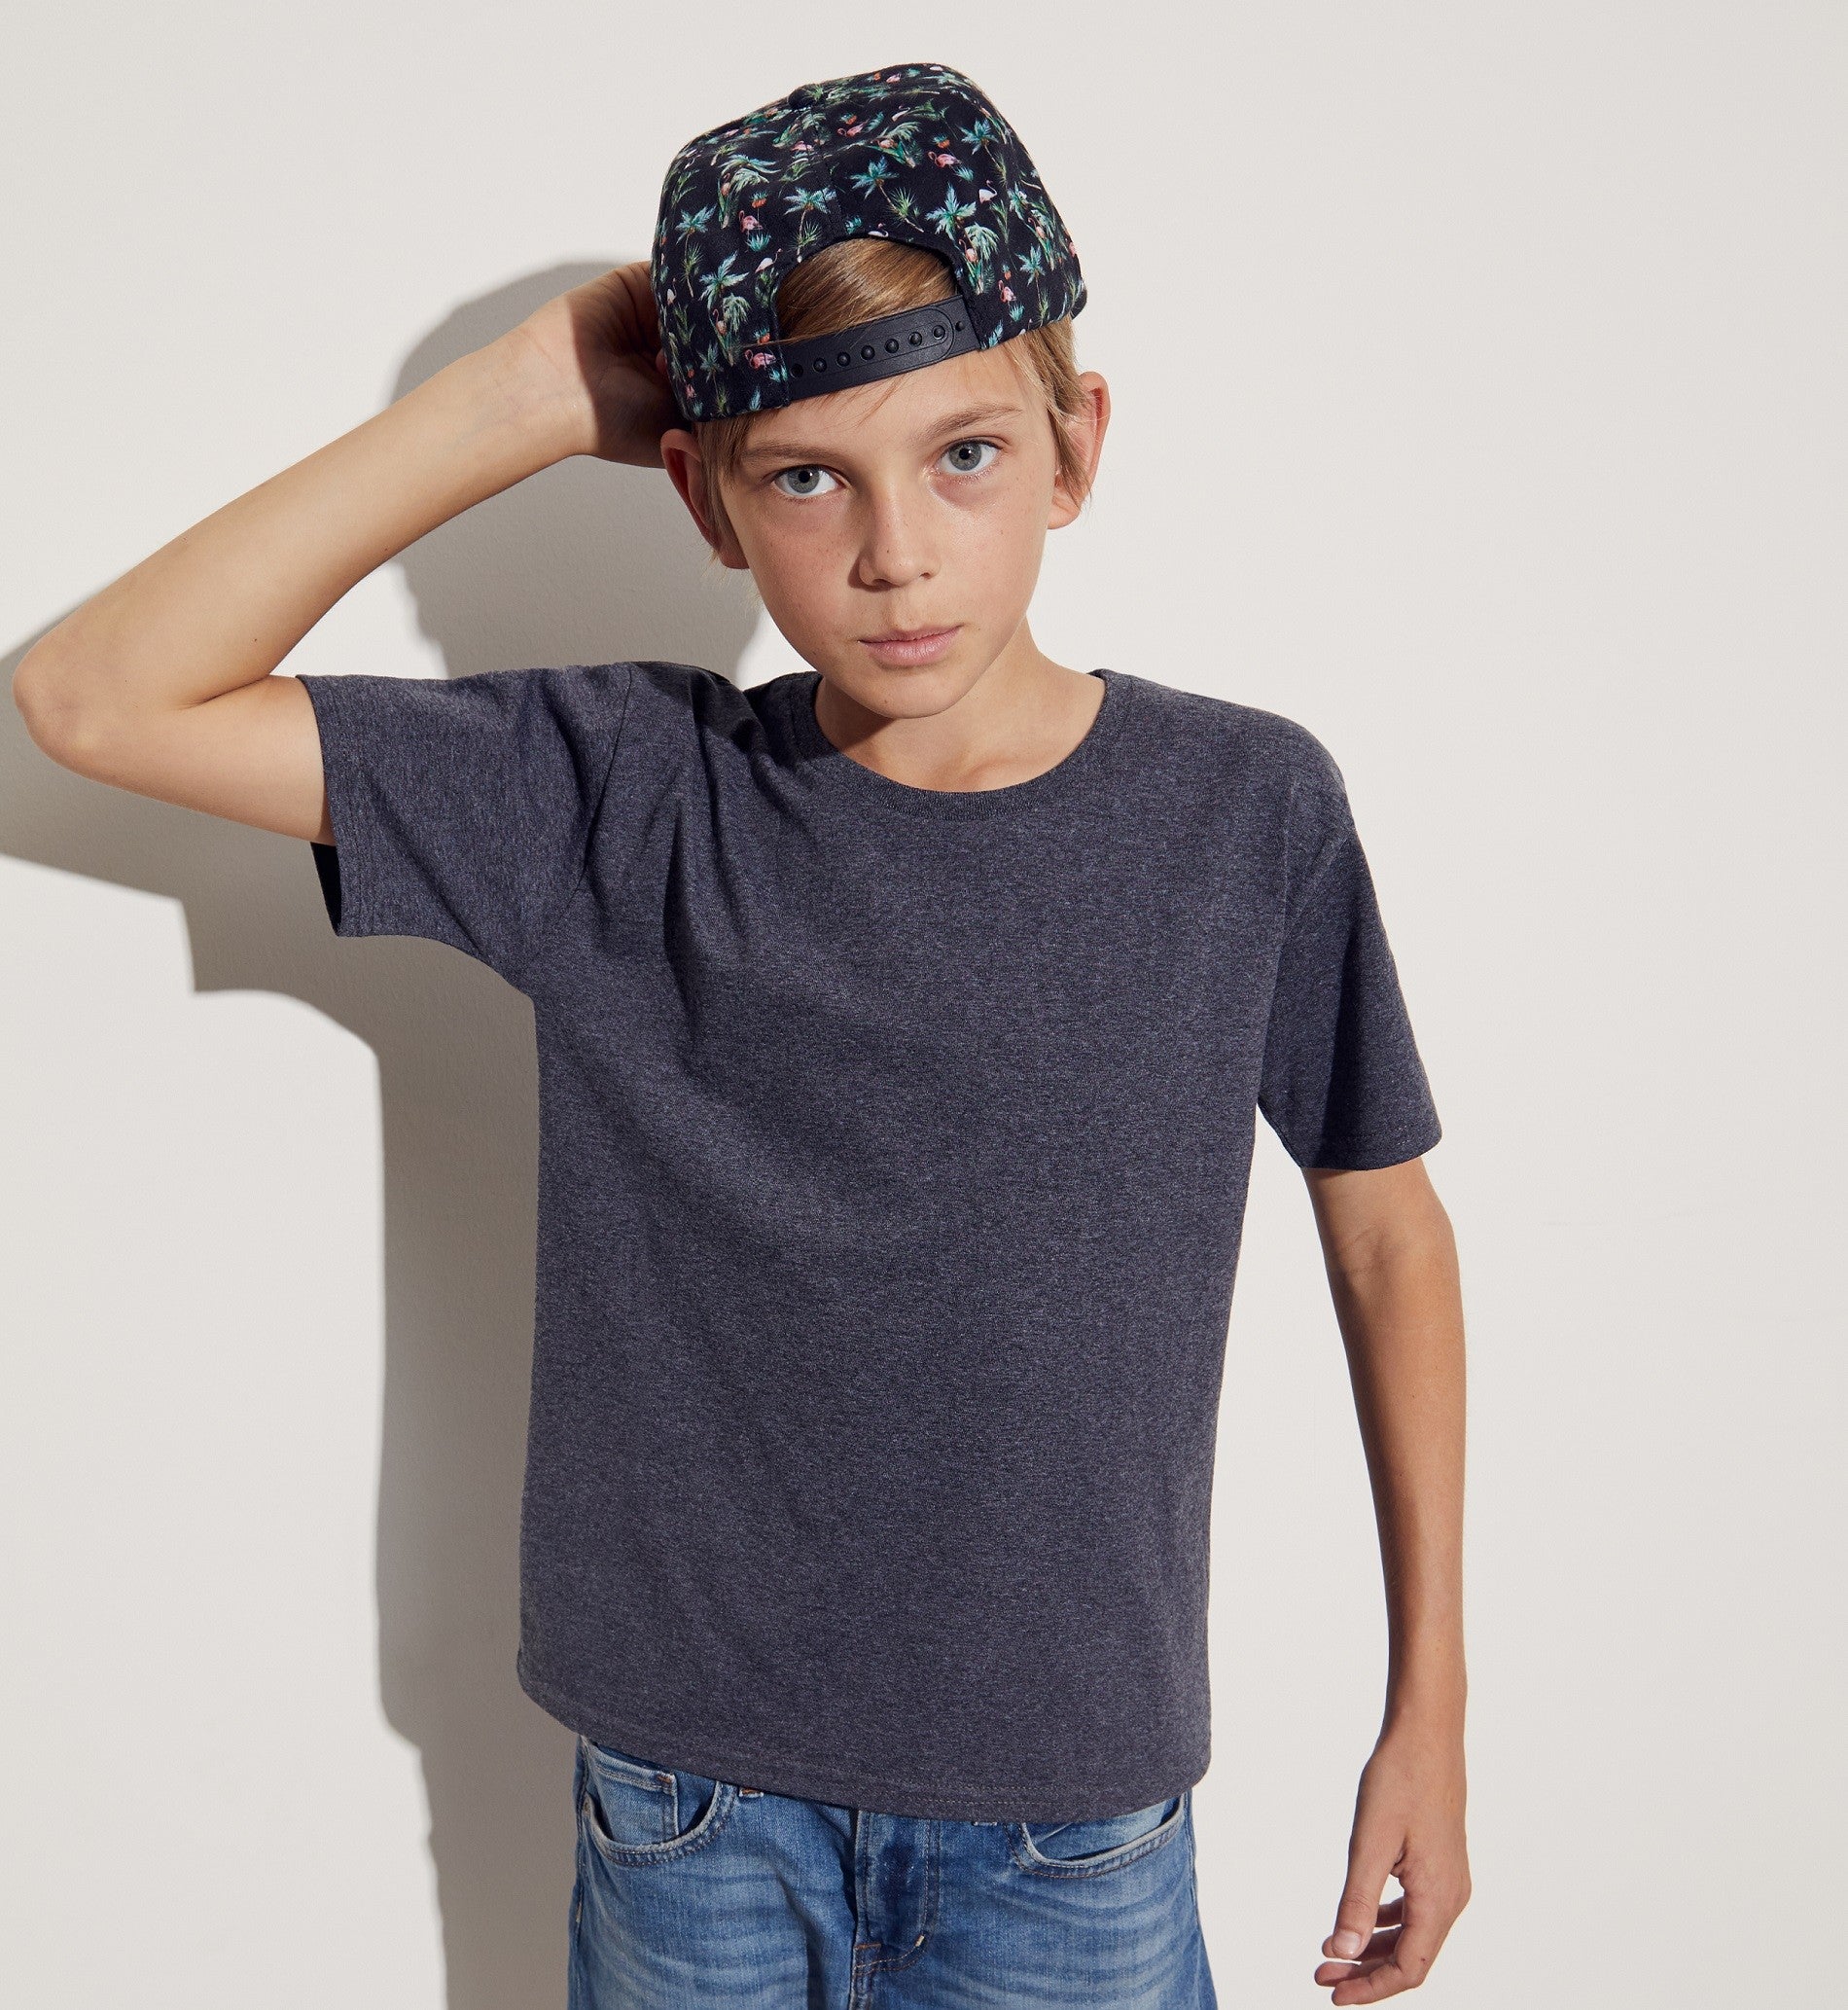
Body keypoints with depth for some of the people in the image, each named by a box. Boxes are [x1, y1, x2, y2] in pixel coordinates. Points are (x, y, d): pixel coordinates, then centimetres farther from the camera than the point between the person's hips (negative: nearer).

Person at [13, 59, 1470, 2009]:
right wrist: (525, 397, -18)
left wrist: (1430, 1703, 4)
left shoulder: (1245, 813, -11)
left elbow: (1386, 1230, 1)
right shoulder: (622, 801, -11)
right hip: (691, 1811, 1)